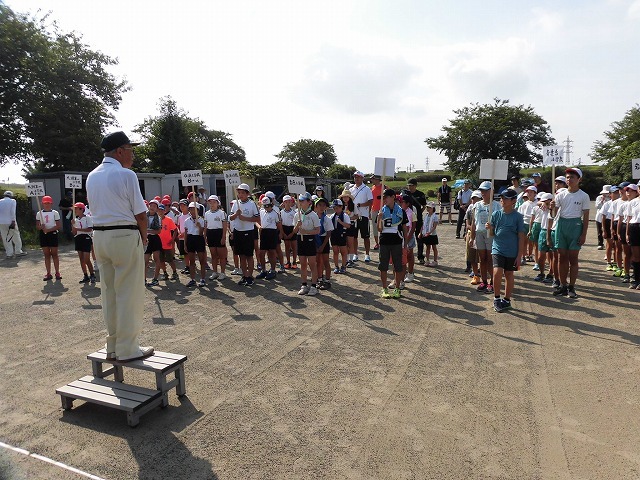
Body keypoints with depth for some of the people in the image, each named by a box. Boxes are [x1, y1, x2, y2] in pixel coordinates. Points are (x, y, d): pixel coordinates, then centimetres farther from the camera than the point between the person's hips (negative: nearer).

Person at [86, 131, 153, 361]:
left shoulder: (92, 176, 13)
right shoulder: (126, 175, -11)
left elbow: (95, 209, 14)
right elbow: (140, 213, -12)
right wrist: (144, 237, 5)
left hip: (99, 236, 8)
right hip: (125, 236, -8)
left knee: (109, 292, 14)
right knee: (129, 294, 0)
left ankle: (112, 346, 23)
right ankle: (127, 349, 7)